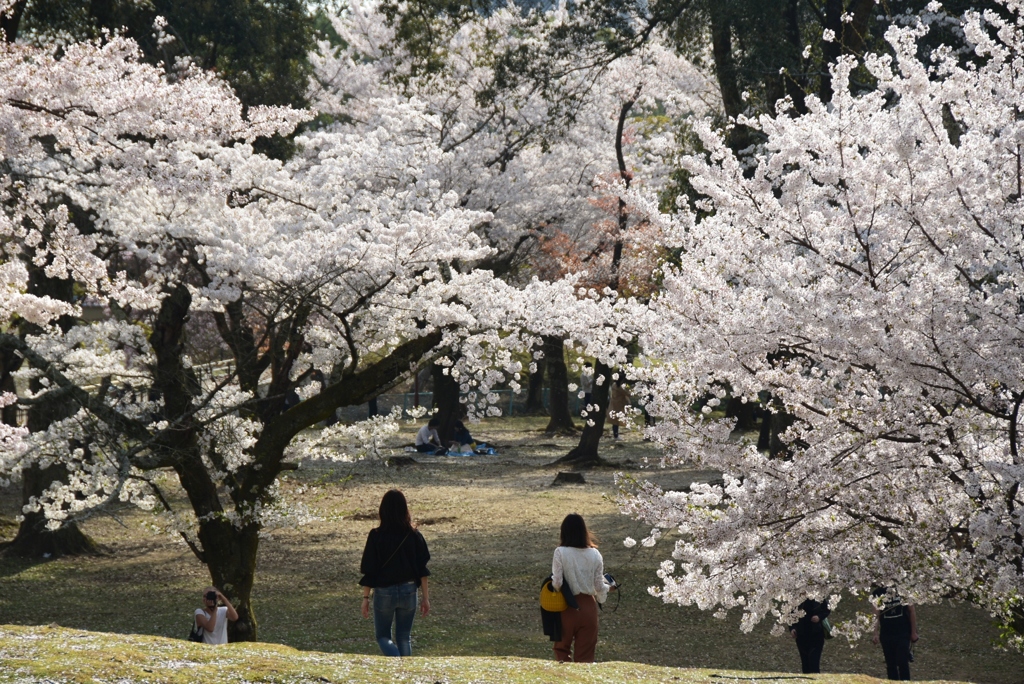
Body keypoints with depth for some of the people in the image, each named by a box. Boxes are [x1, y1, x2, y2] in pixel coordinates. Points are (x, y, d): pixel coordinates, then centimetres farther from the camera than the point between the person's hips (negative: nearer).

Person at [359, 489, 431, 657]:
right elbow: (422, 571, -2)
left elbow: (368, 571, -9)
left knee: (382, 636, 11)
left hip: (384, 592, -2)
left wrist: (365, 597, 0)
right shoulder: (413, 535, -5)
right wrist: (425, 598, 6)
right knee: (404, 638, 15)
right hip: (409, 591, 2)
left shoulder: (376, 536, -11)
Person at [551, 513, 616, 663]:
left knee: (562, 650, 15)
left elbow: (557, 583, -16)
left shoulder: (560, 553, -13)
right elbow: (599, 586, -3)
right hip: (588, 607, 2)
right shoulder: (595, 554, -5)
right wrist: (608, 587, 19)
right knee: (585, 654, 10)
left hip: (567, 608, -2)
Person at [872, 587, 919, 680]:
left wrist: (914, 632, -1)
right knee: (890, 664, 6)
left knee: (902, 662, -10)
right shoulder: (879, 594, 5)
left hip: (903, 634, -3)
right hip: (886, 635, 3)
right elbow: (877, 617, 7)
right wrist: (876, 634, -3)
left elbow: (912, 611, 3)